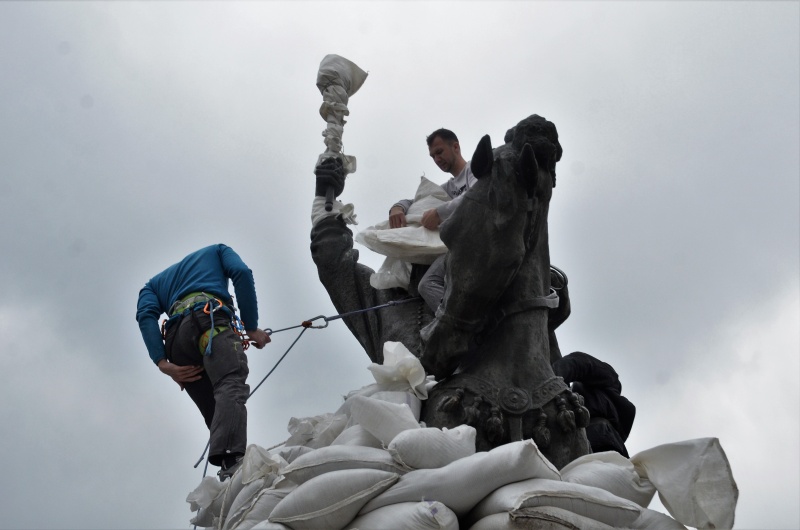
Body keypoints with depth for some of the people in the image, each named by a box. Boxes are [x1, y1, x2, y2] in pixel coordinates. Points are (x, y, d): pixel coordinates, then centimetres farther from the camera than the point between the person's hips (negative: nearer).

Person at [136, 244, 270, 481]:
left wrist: (162, 363, 1)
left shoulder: (154, 283, 39)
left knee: (215, 414, 5)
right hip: (211, 319, -4)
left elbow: (146, 315, 14)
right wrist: (252, 327, 8)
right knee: (232, 386, -26)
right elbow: (241, 273, 10)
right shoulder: (216, 250, 35)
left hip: (177, 336, 4)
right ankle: (231, 461, -52)